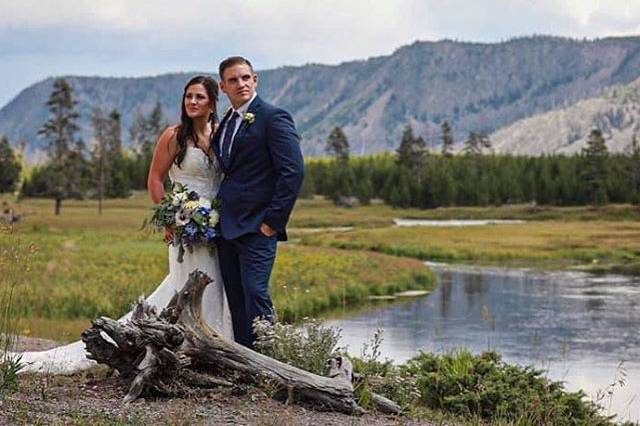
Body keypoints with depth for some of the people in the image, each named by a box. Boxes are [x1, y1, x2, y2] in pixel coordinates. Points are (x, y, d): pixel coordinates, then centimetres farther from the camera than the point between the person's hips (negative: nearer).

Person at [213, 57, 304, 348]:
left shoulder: (274, 118, -7)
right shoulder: (226, 123, 17)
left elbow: (293, 171, -13)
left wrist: (273, 221, -15)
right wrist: (218, 217, 12)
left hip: (256, 226, -8)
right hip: (227, 226, 8)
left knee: (255, 295, -13)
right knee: (236, 301, 9)